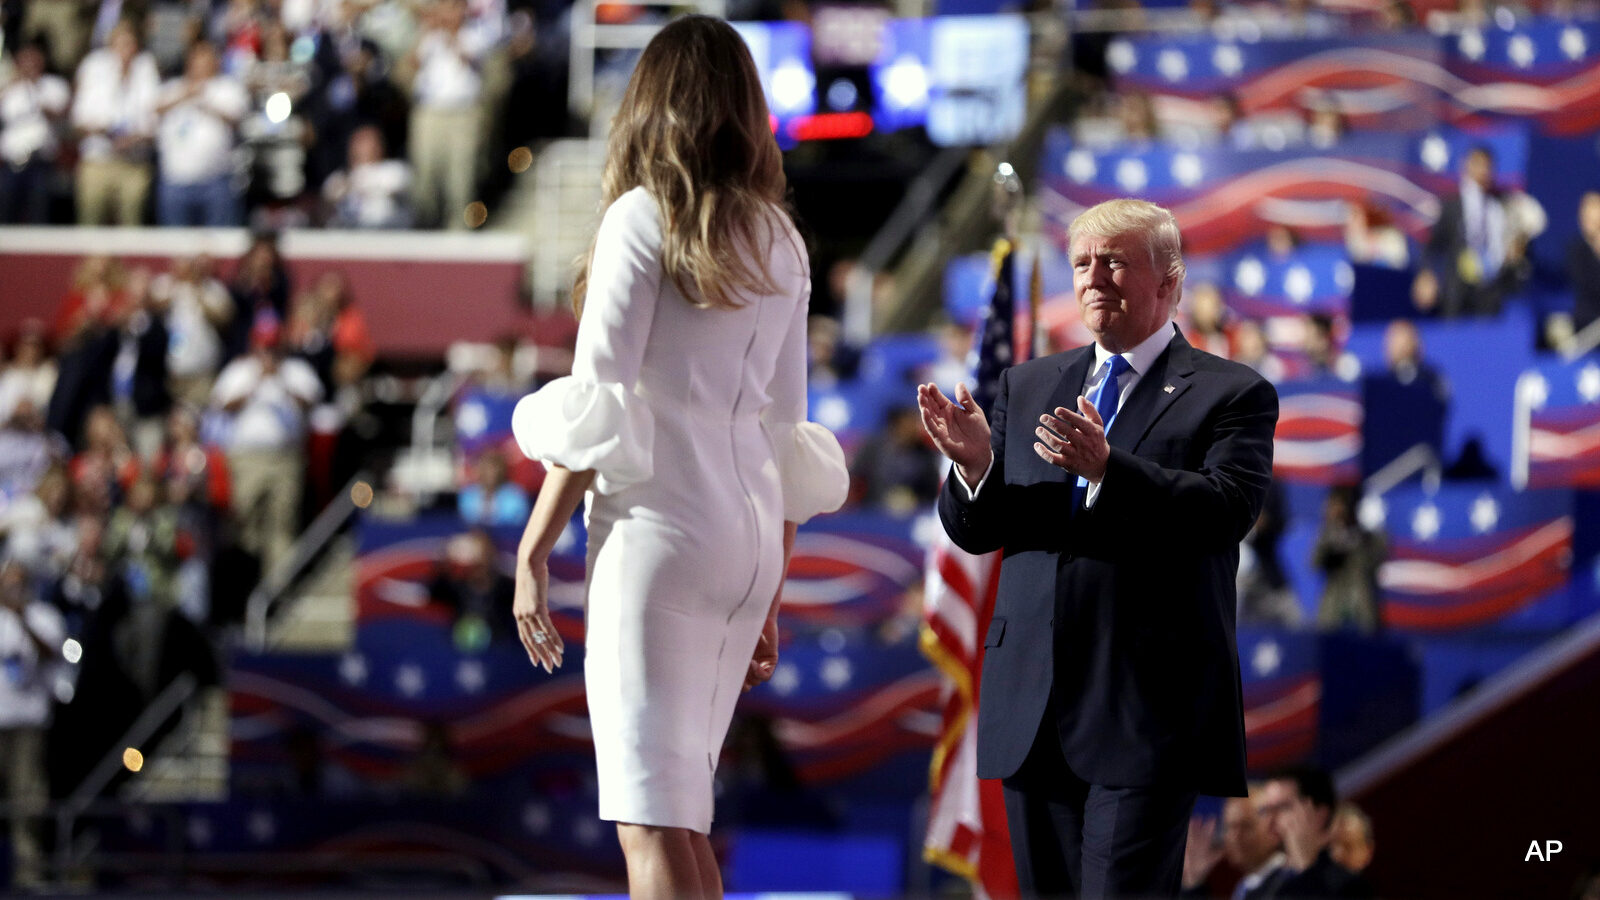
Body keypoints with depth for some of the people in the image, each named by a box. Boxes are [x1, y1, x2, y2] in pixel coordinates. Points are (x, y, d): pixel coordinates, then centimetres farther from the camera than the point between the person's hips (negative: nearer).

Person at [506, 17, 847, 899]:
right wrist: (770, 599, 21)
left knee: (655, 824, -11)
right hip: (752, 536, 7)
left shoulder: (644, 218, -4)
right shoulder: (779, 241, 14)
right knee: (680, 814, 14)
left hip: (658, 527, -7)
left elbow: (598, 407, -9)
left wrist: (534, 548, -6)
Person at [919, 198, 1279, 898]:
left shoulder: (1233, 395, 2)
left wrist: (1108, 467, -28)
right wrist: (975, 465, -12)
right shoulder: (1026, 386, 17)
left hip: (1148, 709, -5)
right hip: (1032, 705, 5)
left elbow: (1226, 511, -14)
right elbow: (973, 532, 12)